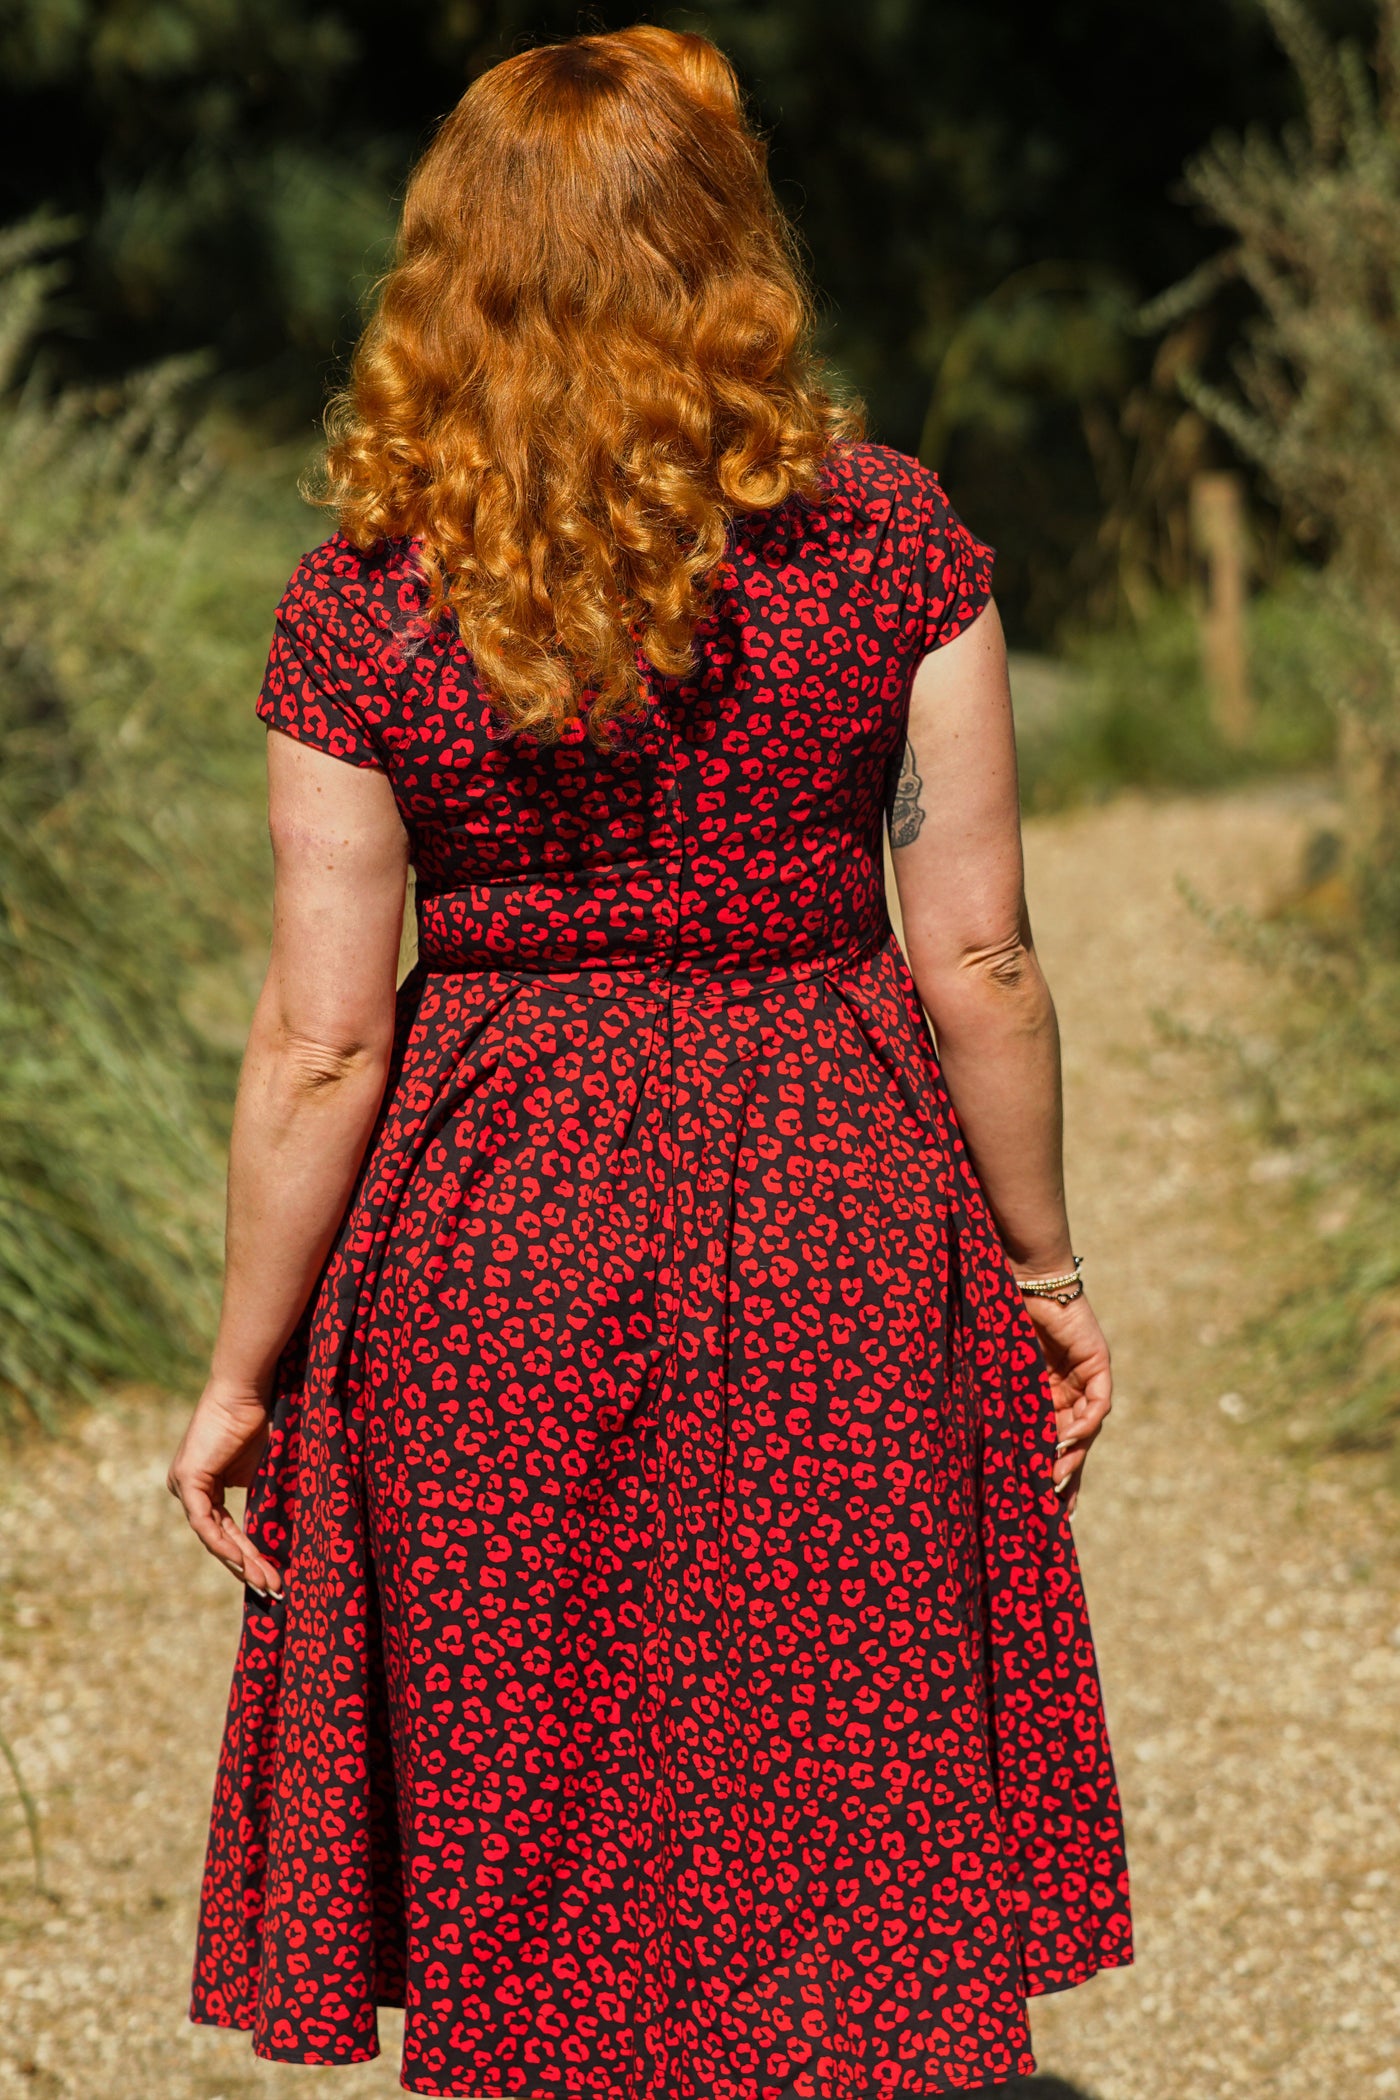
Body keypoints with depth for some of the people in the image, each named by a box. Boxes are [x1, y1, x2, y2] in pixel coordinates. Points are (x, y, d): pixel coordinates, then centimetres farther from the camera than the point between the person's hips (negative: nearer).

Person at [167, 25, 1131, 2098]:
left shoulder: (365, 610, -8)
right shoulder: (892, 543, -7)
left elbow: (319, 1044, -7)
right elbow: (979, 963, -5)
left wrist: (243, 1369, 4)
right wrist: (1040, 1268, 8)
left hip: (487, 1250, 0)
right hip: (835, 1219, 0)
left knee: (518, 1859, 13)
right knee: (848, 1843, 12)